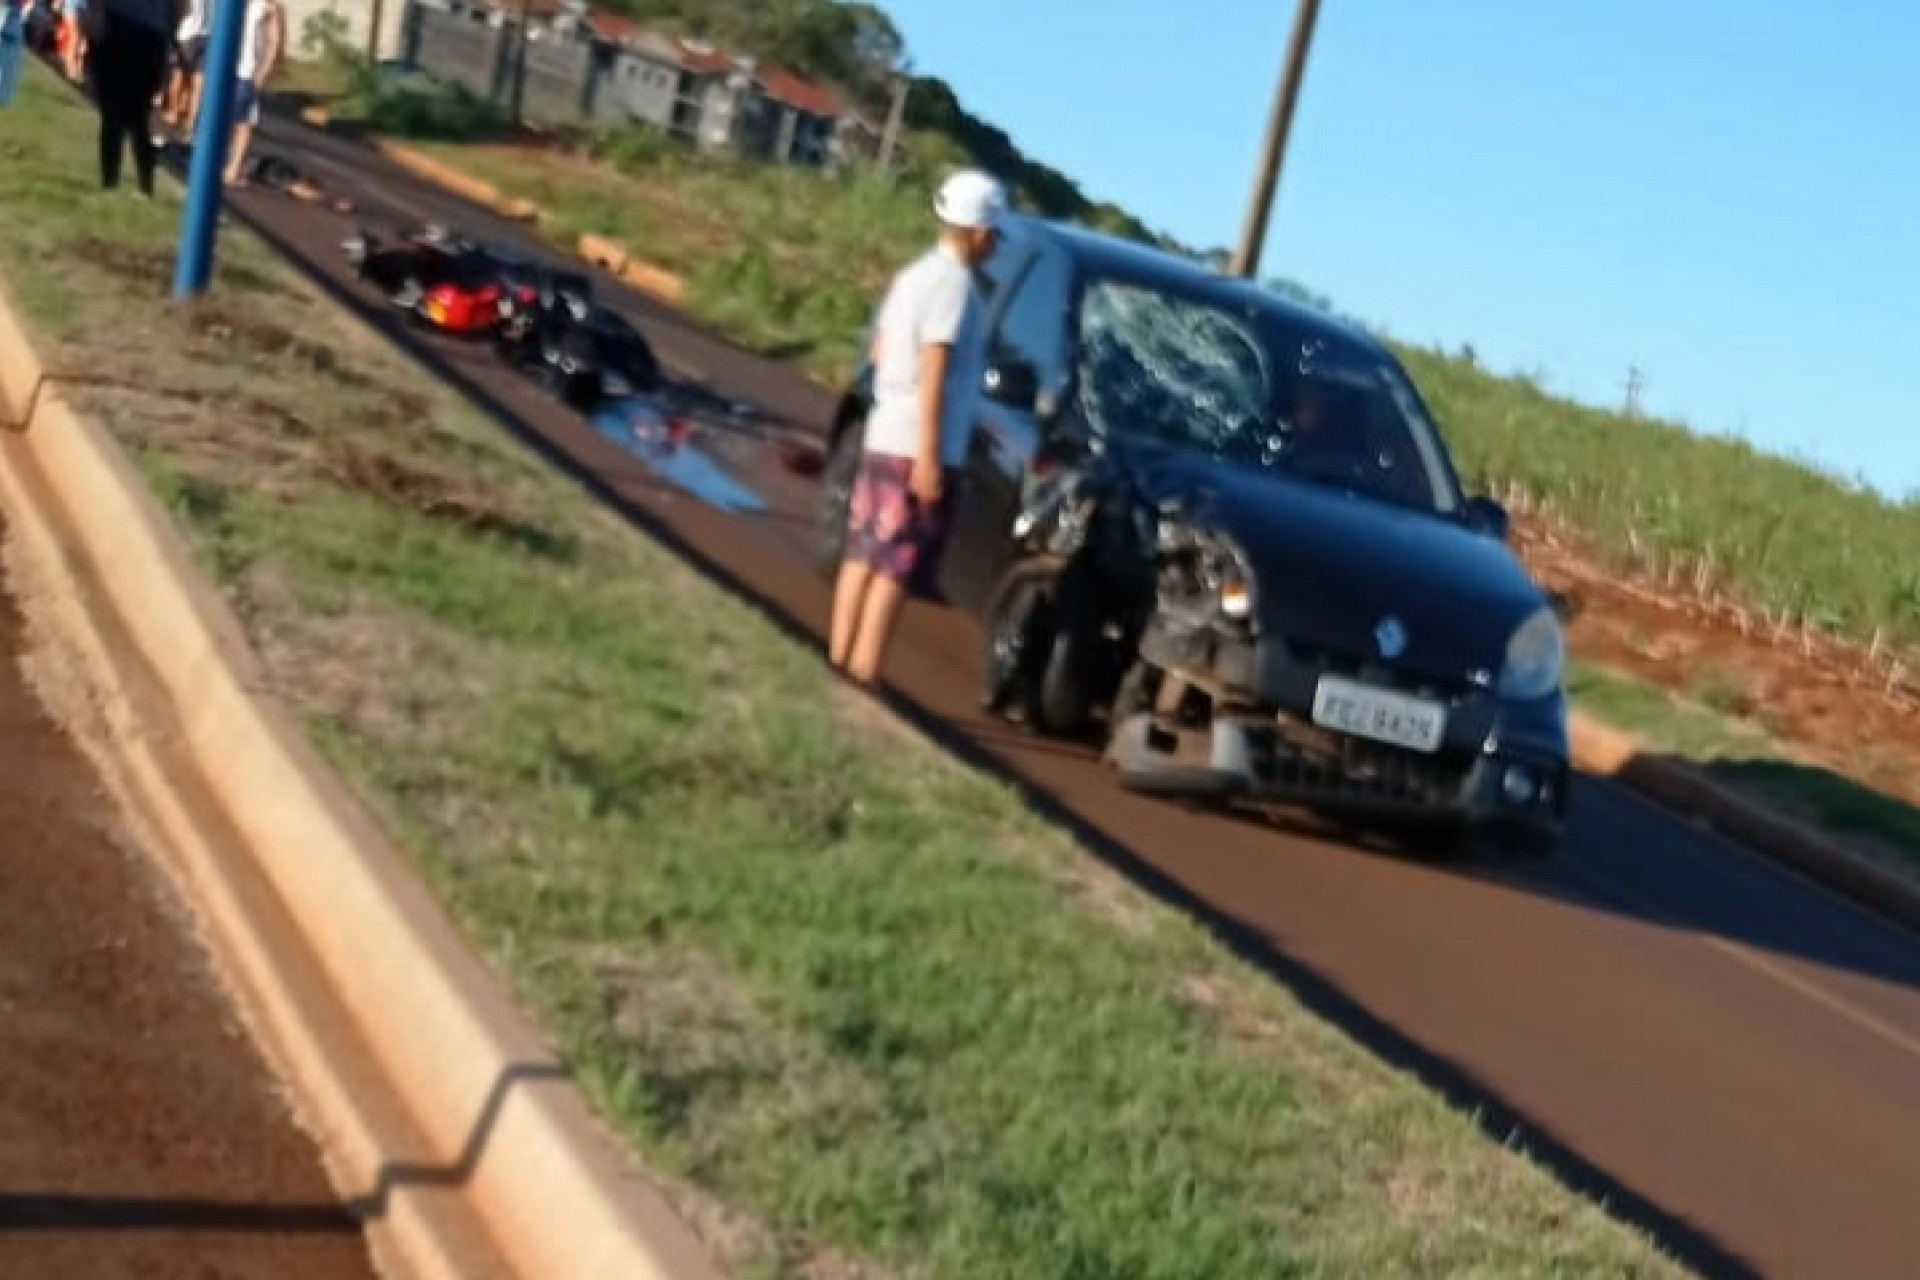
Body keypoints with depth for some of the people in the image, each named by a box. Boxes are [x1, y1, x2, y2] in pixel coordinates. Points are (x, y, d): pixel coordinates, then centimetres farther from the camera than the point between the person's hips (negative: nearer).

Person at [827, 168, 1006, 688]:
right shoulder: (955, 281, -15)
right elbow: (933, 372, -20)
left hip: (883, 435, 9)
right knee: (895, 567, -6)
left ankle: (839, 663, 16)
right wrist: (929, 455, -22)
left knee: (864, 554, 12)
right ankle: (861, 678, -6)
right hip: (917, 445, -9)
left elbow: (880, 350, 19)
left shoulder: (915, 272, 13)